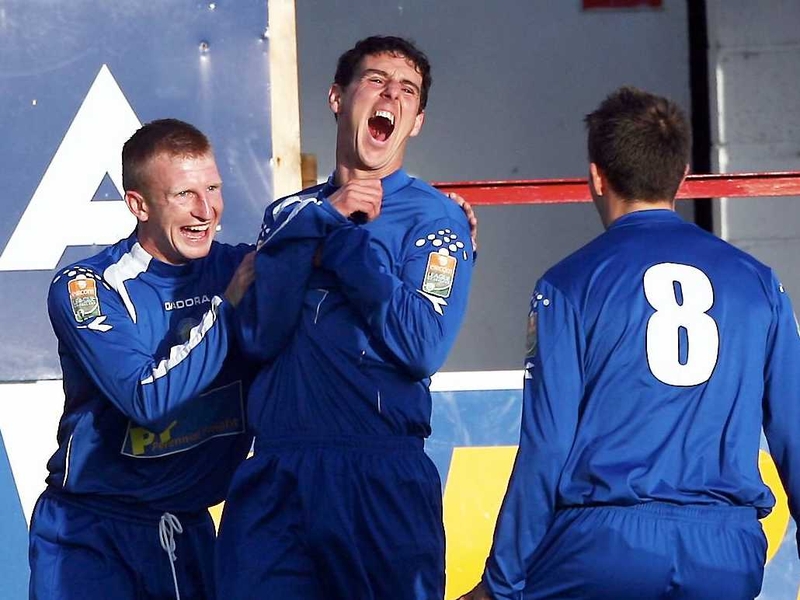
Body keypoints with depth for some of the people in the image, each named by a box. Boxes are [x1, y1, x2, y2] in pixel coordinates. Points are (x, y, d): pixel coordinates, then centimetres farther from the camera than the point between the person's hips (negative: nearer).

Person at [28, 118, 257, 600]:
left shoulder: (239, 268, 1)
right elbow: (149, 399, -22)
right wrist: (227, 306, -15)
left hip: (191, 528, 4)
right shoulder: (83, 289, -12)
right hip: (92, 535, -4)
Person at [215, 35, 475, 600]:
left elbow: (423, 346, -13)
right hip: (273, 480, 3)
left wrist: (346, 237, -8)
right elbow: (260, 336, -2)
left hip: (383, 482, -3)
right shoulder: (289, 214, 14)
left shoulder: (436, 219, 2)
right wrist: (326, 220, -8)